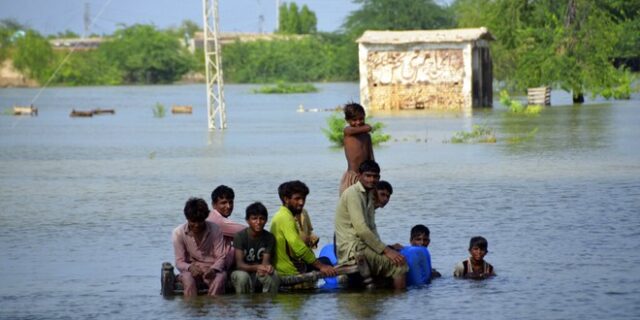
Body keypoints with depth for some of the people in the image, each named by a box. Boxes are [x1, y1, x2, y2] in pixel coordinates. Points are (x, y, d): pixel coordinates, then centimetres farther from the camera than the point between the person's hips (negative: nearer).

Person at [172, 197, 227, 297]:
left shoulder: (215, 230, -8)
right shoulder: (178, 232, -8)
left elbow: (221, 258, -7)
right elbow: (179, 262, -7)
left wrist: (213, 269, -29)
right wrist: (189, 267, -31)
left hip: (213, 268, 0)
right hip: (191, 270, 0)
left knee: (219, 278, -34)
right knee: (188, 279, -35)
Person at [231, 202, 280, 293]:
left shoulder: (269, 238, -3)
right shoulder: (240, 236, -13)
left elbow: (265, 261, -10)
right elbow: (239, 264, -21)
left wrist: (267, 267, -37)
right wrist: (256, 268, -42)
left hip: (260, 274, 2)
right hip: (243, 271, -2)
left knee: (273, 275, -30)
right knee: (242, 276, -37)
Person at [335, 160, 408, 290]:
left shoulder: (368, 195, 19)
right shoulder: (353, 193, -12)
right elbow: (361, 229, -20)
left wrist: (384, 248, 3)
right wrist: (385, 250, -19)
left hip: (363, 246, 10)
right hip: (352, 250, -10)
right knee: (399, 264, -19)